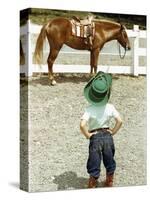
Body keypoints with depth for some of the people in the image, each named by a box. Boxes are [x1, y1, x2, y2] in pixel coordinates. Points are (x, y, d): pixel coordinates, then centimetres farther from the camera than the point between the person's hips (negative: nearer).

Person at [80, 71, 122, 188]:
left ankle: (92, 185, 19)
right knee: (109, 160, 21)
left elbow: (82, 125, -26)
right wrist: (113, 132, -1)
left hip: (95, 137, -2)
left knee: (94, 162, 9)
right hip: (108, 136, 3)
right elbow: (119, 121, -13)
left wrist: (87, 135, -11)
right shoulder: (110, 107, -9)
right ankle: (109, 183, 35)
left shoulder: (89, 109, -15)